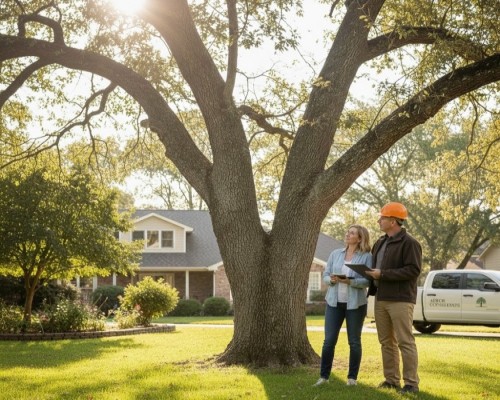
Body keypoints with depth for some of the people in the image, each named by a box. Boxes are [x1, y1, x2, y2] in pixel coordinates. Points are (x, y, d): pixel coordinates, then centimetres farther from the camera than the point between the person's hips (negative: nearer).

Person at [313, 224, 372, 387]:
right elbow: (325, 275, 9)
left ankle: (352, 377, 14)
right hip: (334, 302, 3)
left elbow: (368, 280, -12)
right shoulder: (335, 254, 9)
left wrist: (350, 281, -25)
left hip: (355, 304, -3)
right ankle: (324, 376, 7)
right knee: (329, 341, 0)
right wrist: (331, 279, -14)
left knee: (354, 342, 4)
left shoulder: (367, 257, -4)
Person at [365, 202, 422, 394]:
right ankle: (391, 380, 17)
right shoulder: (380, 243, 16)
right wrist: (370, 273, 6)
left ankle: (411, 383, -3)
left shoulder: (409, 243, -10)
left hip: (400, 299, -8)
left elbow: (414, 269, -19)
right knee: (386, 342, 10)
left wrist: (383, 274, -19)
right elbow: (374, 264, 29)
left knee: (405, 342, -7)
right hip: (381, 299, 8)